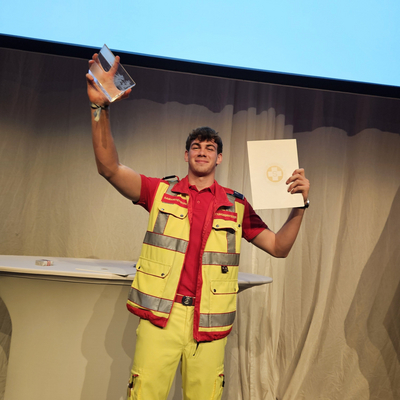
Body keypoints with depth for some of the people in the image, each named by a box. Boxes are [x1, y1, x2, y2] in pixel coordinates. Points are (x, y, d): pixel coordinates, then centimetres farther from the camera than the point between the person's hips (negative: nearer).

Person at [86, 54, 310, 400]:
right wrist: (100, 107, -18)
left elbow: (279, 247, 9)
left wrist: (300, 205, -6)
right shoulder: (161, 192, 6)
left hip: (209, 322, 1)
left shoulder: (236, 205, 9)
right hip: (161, 315, -1)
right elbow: (109, 167, -6)